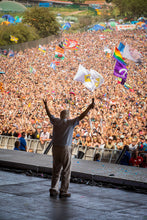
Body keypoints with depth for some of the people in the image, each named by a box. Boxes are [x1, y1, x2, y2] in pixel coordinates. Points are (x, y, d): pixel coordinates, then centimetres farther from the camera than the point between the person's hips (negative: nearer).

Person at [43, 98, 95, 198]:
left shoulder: (56, 121, 5)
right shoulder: (70, 123, -6)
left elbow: (49, 114, 20)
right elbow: (81, 116, -11)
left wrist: (46, 105, 35)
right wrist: (89, 108, -11)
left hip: (55, 148, 5)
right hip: (65, 149, -5)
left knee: (56, 170, 13)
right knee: (66, 171, 3)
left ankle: (53, 190, 15)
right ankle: (63, 191, 3)